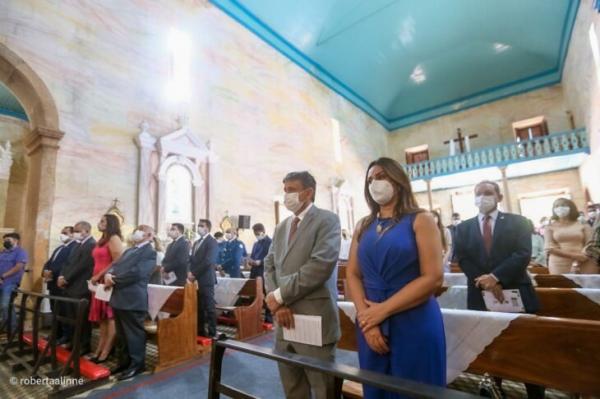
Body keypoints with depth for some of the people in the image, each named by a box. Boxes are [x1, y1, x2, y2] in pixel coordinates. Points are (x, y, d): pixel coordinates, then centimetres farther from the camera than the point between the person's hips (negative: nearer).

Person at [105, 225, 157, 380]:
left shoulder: (150, 252, -12)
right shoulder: (129, 251, 19)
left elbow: (136, 273, -21)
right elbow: (115, 265, 13)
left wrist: (114, 280, -12)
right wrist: (109, 274, -9)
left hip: (133, 299, -9)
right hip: (119, 297, 9)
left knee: (134, 332, 3)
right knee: (122, 333, 19)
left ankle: (137, 364, 17)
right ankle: (125, 361, 34)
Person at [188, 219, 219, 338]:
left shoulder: (212, 242, -7)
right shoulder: (196, 243, 19)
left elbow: (208, 261, -17)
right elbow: (192, 259, 17)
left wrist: (194, 273, -14)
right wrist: (191, 272, 0)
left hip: (206, 279, -8)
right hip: (196, 279, 8)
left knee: (209, 306, -2)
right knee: (198, 306, 12)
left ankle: (212, 332, 6)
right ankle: (200, 330, 22)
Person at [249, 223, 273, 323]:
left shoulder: (270, 242, -7)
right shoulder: (256, 244, 21)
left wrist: (260, 262, -21)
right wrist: (250, 261, -1)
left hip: (265, 273, -8)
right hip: (255, 273, 8)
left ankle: (269, 318, 9)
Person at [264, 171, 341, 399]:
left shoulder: (327, 220, -7)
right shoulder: (281, 227, 15)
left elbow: (321, 265, -20)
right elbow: (269, 267, 10)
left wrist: (279, 295, -14)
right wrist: (277, 304, -7)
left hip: (314, 321, -6)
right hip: (284, 321, 7)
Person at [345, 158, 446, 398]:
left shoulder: (420, 220, -5)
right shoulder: (363, 227, 8)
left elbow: (433, 277, -13)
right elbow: (353, 274, 5)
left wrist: (383, 310, -15)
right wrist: (364, 314, -11)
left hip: (414, 324, -4)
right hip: (371, 324, 4)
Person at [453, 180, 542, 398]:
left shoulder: (517, 222, 4)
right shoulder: (464, 228, 7)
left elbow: (523, 254, -9)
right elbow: (462, 259, -1)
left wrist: (496, 277, -20)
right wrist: (485, 282, -14)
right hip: (480, 296, 1)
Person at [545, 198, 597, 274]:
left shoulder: (583, 225, 9)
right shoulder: (550, 227, 6)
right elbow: (550, 248, -3)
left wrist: (578, 262, -11)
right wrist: (574, 256, -14)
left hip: (583, 265, 1)